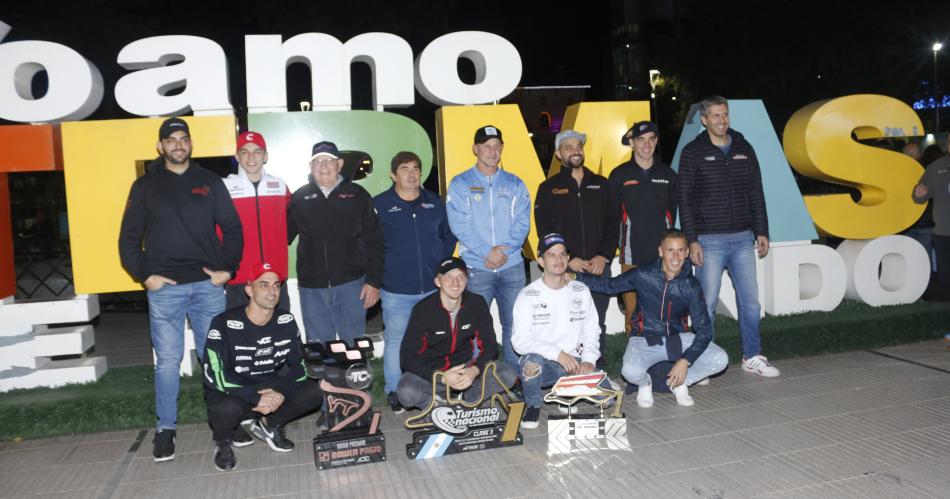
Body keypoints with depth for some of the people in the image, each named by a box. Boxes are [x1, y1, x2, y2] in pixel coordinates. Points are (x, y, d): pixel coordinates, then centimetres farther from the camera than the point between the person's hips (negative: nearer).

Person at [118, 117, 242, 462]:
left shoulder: (210, 182, 10)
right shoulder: (145, 185, 8)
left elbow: (232, 228, 9)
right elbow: (129, 238, 6)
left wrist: (227, 268, -1)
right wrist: (144, 275, -5)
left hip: (208, 284, 1)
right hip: (164, 288, -1)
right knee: (167, 360, 3)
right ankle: (165, 429, 14)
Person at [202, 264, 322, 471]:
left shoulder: (286, 321, -4)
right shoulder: (224, 325, -18)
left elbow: (300, 365, -3)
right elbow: (216, 376, -25)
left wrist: (281, 392, -22)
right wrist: (256, 398, -32)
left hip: (273, 391, 4)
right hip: (232, 393, -4)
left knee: (316, 391, -18)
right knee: (228, 408, -38)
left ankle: (270, 425, 9)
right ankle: (222, 441, 0)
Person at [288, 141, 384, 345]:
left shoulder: (357, 195, 3)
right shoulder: (300, 197, 7)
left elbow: (374, 241, 1)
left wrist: (374, 281, -5)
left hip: (351, 285, -1)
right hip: (312, 289, 2)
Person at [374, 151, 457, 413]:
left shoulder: (435, 202, 9)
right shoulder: (379, 205, -3)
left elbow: (449, 235, 16)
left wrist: (442, 265, 7)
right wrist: (380, 273, -5)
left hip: (433, 288, 4)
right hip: (396, 291, -3)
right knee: (395, 340, 3)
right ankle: (394, 392, 17)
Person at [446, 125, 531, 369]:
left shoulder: (515, 184, 12)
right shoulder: (460, 184, 4)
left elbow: (522, 223, 3)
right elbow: (460, 226, -6)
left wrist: (504, 250, -12)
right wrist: (488, 252, -14)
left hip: (513, 266, 3)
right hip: (476, 267, -2)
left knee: (514, 325, 7)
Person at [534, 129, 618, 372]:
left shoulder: (600, 184, 15)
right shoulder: (549, 188, 8)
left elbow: (613, 223, 10)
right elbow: (544, 230, 0)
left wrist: (604, 256, -4)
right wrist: (568, 260, -9)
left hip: (599, 267, 2)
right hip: (565, 269, -2)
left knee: (598, 323, 4)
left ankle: (598, 370, 15)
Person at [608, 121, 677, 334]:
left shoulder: (668, 174, 11)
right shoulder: (620, 175, 3)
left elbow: (672, 210, 18)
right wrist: (619, 241, 2)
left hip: (662, 252, 2)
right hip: (632, 251, -2)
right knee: (632, 299, -1)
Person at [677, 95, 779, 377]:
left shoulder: (744, 149, 11)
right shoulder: (693, 152, -1)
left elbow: (756, 194, 14)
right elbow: (684, 199, -5)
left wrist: (761, 232, 8)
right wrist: (692, 241, -11)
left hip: (743, 239, 4)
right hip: (710, 240, -4)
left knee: (750, 301, 7)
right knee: (706, 304, -1)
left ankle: (752, 357, 21)